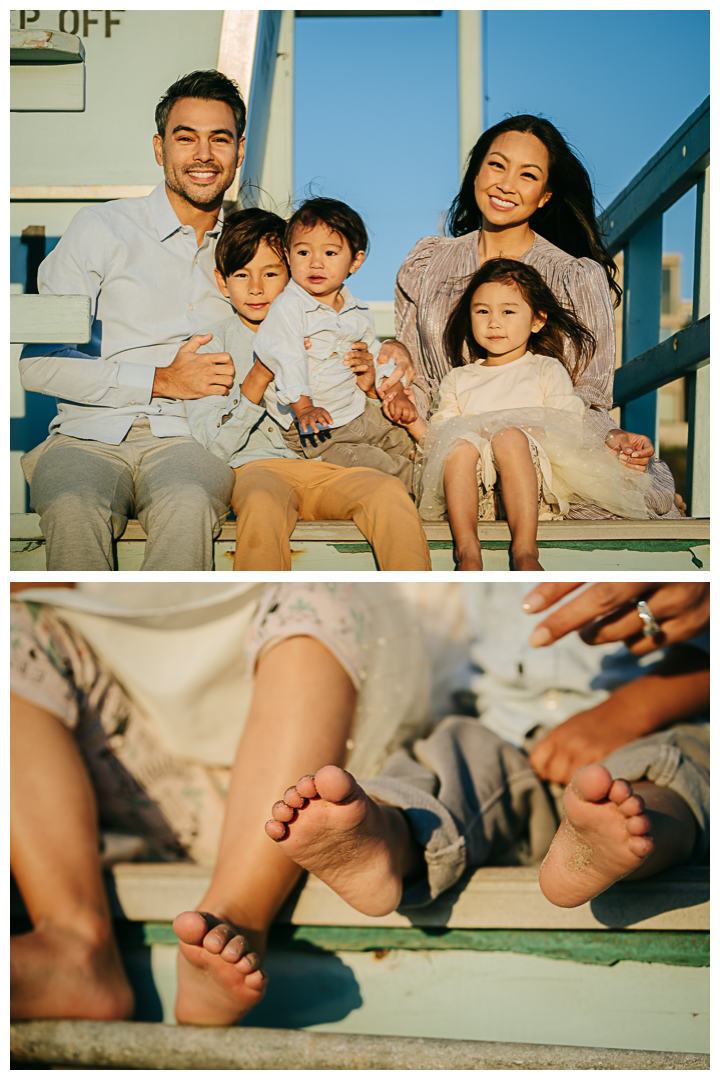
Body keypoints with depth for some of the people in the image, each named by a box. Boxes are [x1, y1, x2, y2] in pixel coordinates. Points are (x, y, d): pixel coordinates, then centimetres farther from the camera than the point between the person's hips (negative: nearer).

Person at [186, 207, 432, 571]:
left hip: (331, 464, 2)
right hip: (260, 466, -2)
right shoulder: (212, 346, 10)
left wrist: (367, 384, -2)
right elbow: (215, 448, 0)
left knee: (389, 491, -29)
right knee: (263, 504, -38)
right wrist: (258, 378, -11)